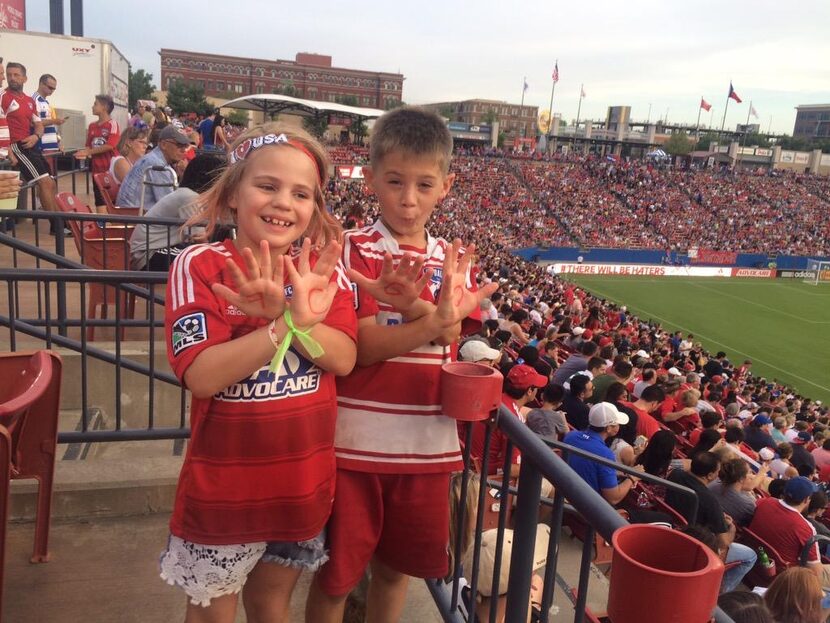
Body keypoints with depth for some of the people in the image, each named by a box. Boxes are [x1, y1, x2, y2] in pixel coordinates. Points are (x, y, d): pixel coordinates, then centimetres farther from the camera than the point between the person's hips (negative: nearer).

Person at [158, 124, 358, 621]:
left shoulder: (325, 270, -2)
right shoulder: (202, 266, -13)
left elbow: (344, 359, -13)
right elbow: (201, 376, -23)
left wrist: (292, 317, -29)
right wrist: (289, 323, -31)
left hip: (303, 481, 3)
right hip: (224, 485, -2)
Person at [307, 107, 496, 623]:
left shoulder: (453, 261, 5)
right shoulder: (352, 251, -8)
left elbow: (451, 340, -8)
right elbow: (355, 347, -17)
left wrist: (412, 305, -28)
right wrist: (433, 322, -31)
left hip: (426, 444, 4)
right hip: (355, 442, -3)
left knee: (397, 565, 22)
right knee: (336, 574, 12)